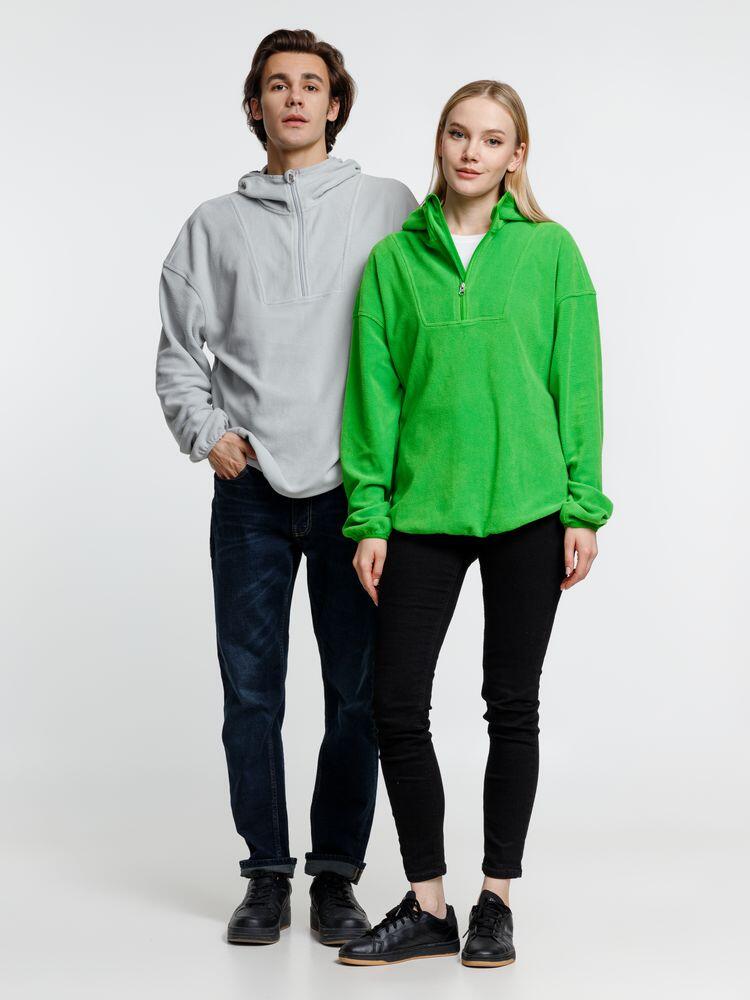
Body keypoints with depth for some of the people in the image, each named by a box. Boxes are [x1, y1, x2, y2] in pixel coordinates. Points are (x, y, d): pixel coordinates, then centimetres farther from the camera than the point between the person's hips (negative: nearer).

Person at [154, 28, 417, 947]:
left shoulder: (388, 208, 7)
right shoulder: (215, 223, 12)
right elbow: (177, 350, 12)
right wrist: (206, 431, -3)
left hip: (353, 489, -1)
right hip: (251, 492, 1)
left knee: (358, 692, 2)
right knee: (250, 689, 3)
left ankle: (336, 873, 15)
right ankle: (267, 872, 15)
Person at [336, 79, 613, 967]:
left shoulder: (549, 251, 2)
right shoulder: (394, 259, 5)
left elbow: (577, 385, 1)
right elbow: (374, 392, 5)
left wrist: (583, 507, -4)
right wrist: (369, 516, 0)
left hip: (527, 511, -1)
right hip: (423, 510, 2)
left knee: (512, 707, 7)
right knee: (396, 704, -1)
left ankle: (496, 901, 20)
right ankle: (427, 907, 13)